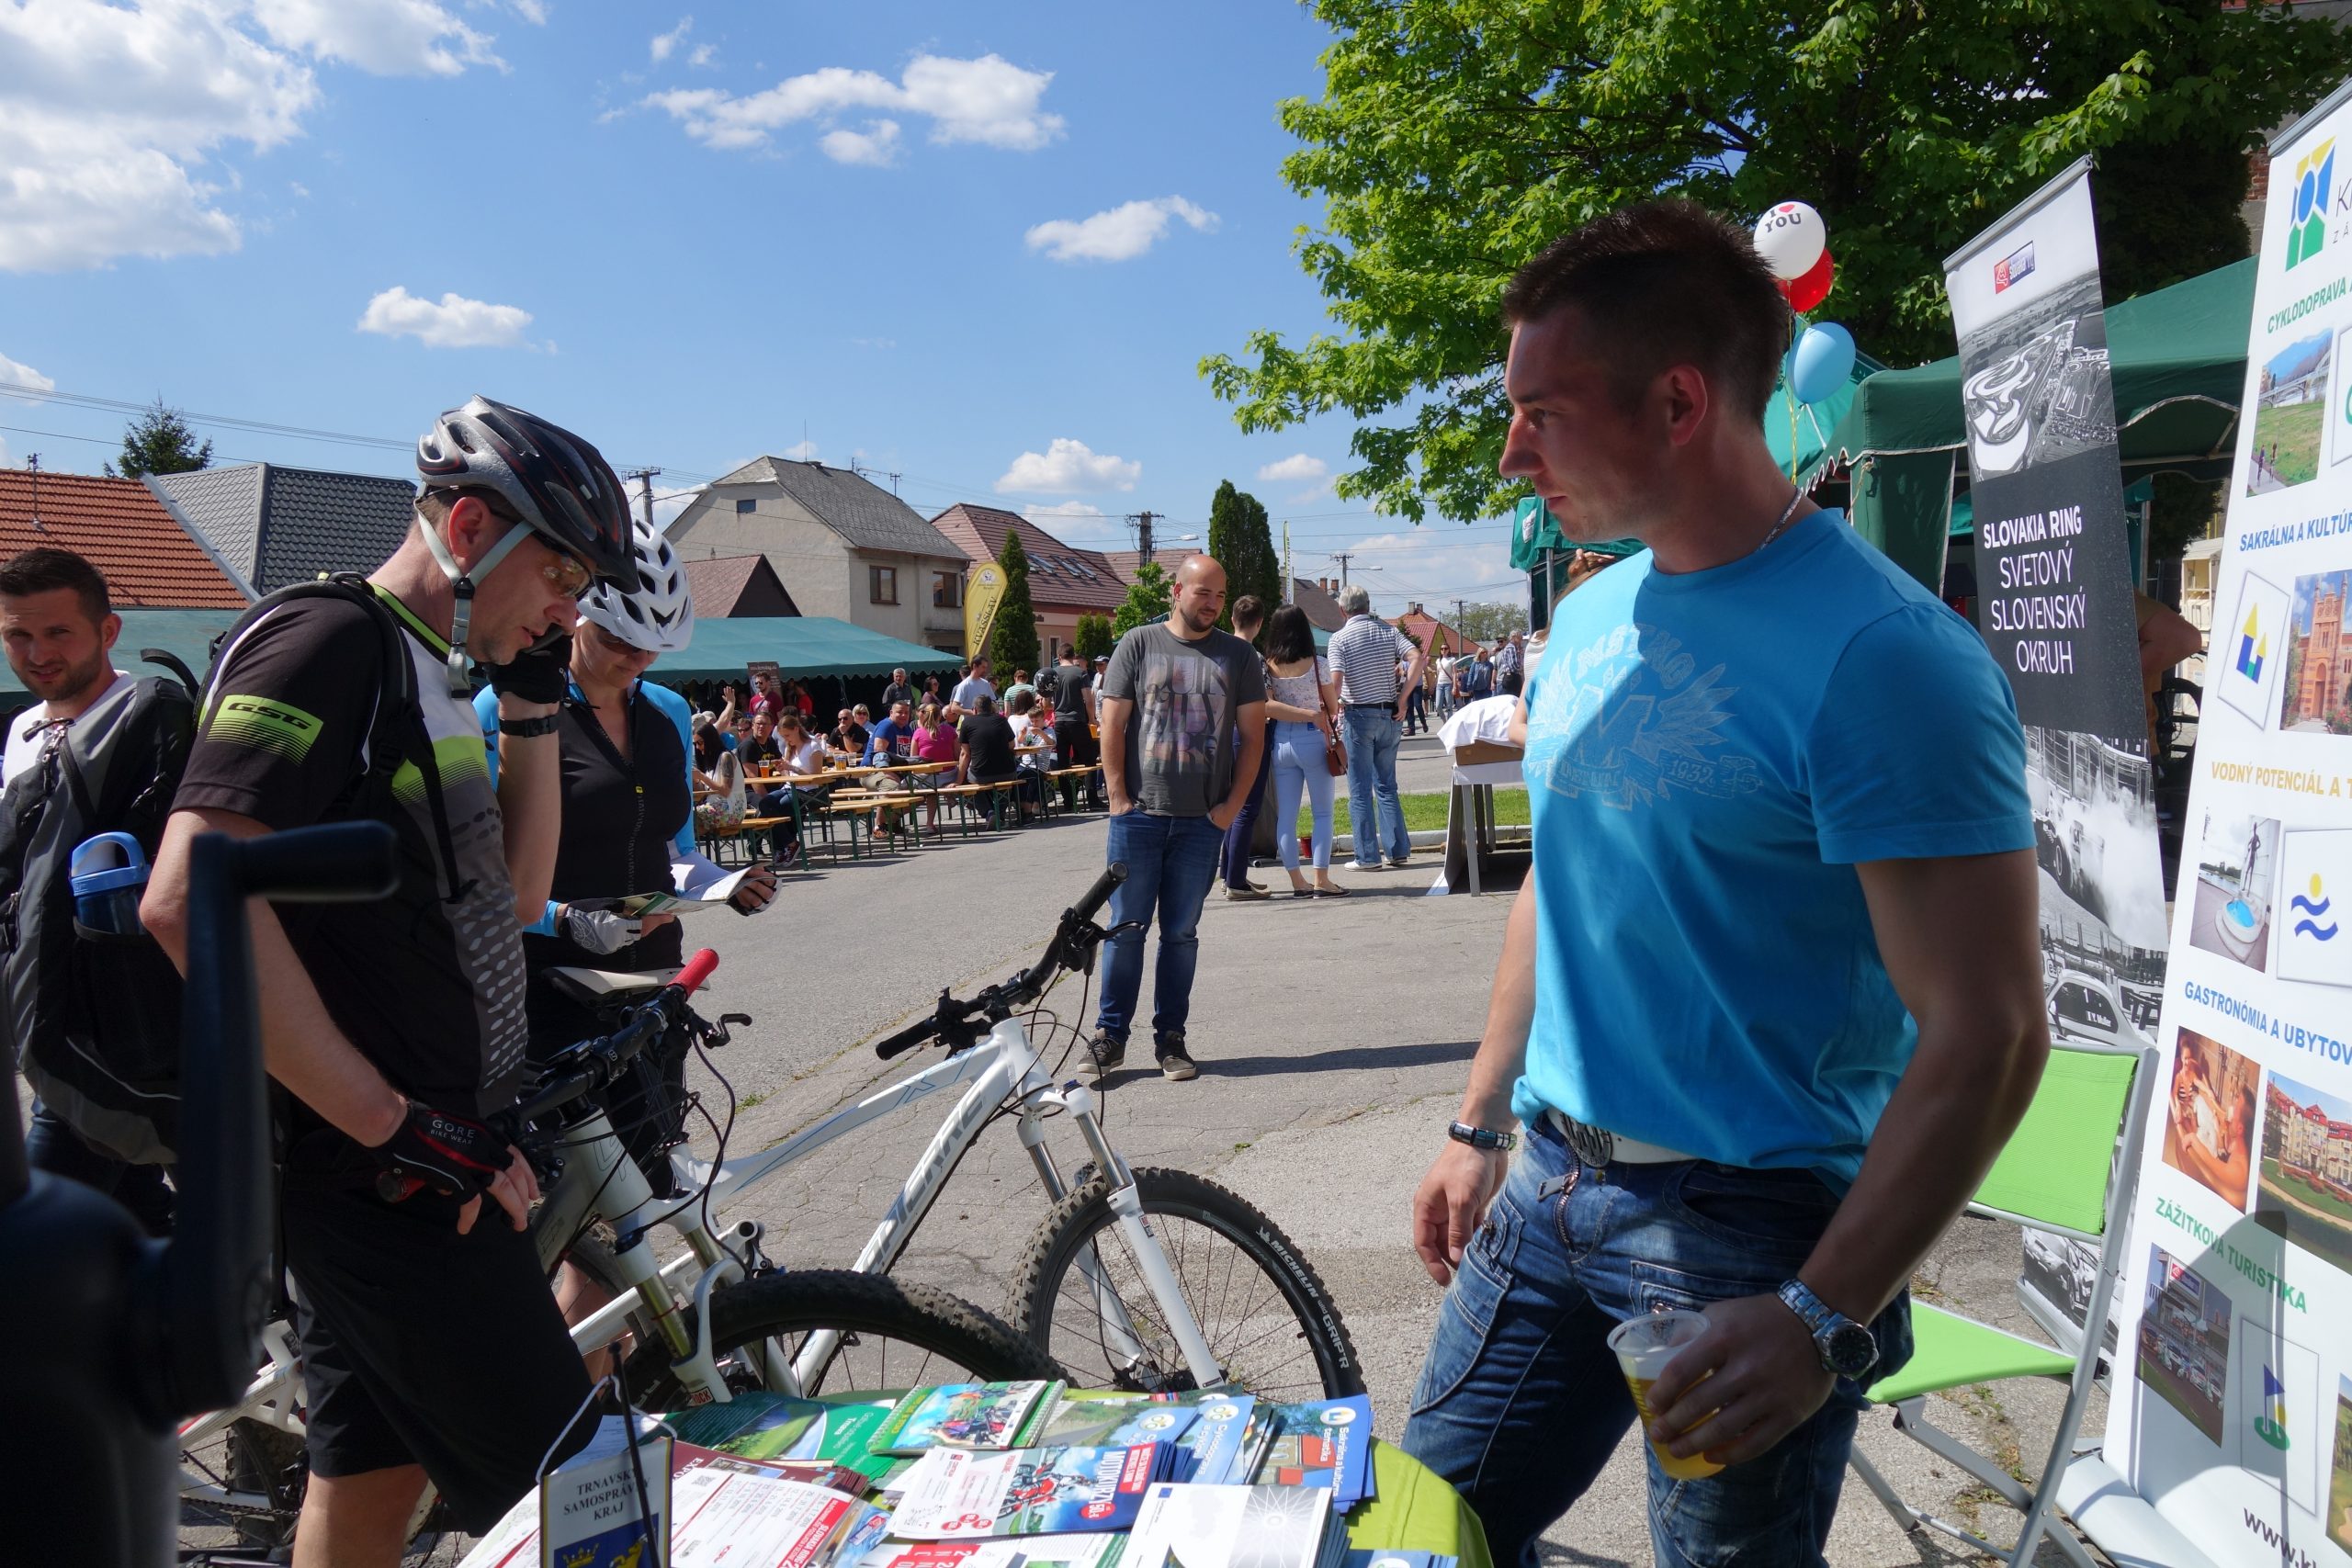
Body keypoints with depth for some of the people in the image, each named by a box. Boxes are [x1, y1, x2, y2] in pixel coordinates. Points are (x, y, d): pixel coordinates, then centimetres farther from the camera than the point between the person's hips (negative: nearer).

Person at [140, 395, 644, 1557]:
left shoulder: (429, 675, 14)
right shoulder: (325, 642, -16)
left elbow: (514, 897, 16)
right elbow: (190, 897, -27)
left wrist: (535, 707, 6)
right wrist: (396, 1126, -23)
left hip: (417, 1157, 10)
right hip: (391, 1183, -10)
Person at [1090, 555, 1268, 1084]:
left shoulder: (1237, 655, 7)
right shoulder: (1138, 644, 3)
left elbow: (1252, 735, 6)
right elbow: (1112, 724, 1)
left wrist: (1232, 805, -2)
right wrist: (1118, 797, -5)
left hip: (1203, 821, 1)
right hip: (1138, 815, -1)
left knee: (1181, 932, 8)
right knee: (1126, 927, 3)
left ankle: (1170, 1040, 17)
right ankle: (1110, 1035, 13)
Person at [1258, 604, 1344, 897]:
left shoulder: (1268, 666, -1)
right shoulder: (1317, 665, -7)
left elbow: (1267, 706, -12)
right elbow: (1333, 707, 0)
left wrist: (1310, 714, -12)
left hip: (1281, 742, 3)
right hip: (1312, 740, -3)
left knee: (1286, 815, 8)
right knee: (1323, 812, 6)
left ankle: (1297, 882, 11)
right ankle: (1321, 879, 1)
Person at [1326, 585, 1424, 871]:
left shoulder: (1339, 638, -6)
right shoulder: (1388, 630, 5)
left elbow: (1335, 680, -18)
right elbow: (1416, 658, -7)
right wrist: (1402, 698, -3)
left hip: (1358, 716, -4)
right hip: (1388, 715, 4)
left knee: (1360, 791, 2)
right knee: (1386, 786, 14)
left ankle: (1368, 857, 3)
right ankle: (1399, 851, 12)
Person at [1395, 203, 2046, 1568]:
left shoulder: (1882, 655, -19)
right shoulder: (1592, 617, 5)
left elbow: (1987, 1034, -19)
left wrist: (1823, 1317, -21)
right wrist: (1480, 1125, 16)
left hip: (1752, 1226, -6)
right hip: (1545, 1185, 7)